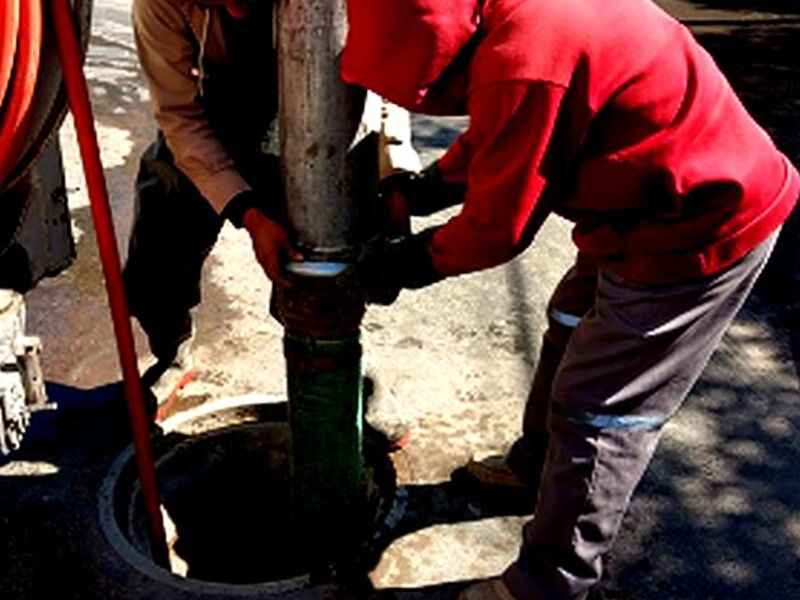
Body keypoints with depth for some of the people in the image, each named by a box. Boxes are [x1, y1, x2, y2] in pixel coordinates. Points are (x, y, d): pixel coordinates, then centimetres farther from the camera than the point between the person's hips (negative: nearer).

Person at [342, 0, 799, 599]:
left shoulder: (524, 66, -33)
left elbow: (497, 227, -20)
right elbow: (493, 137, 13)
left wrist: (410, 262, -5)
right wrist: (426, 187, 8)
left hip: (701, 232, -10)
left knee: (599, 413, 1)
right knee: (573, 327, 25)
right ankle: (538, 462, 48)